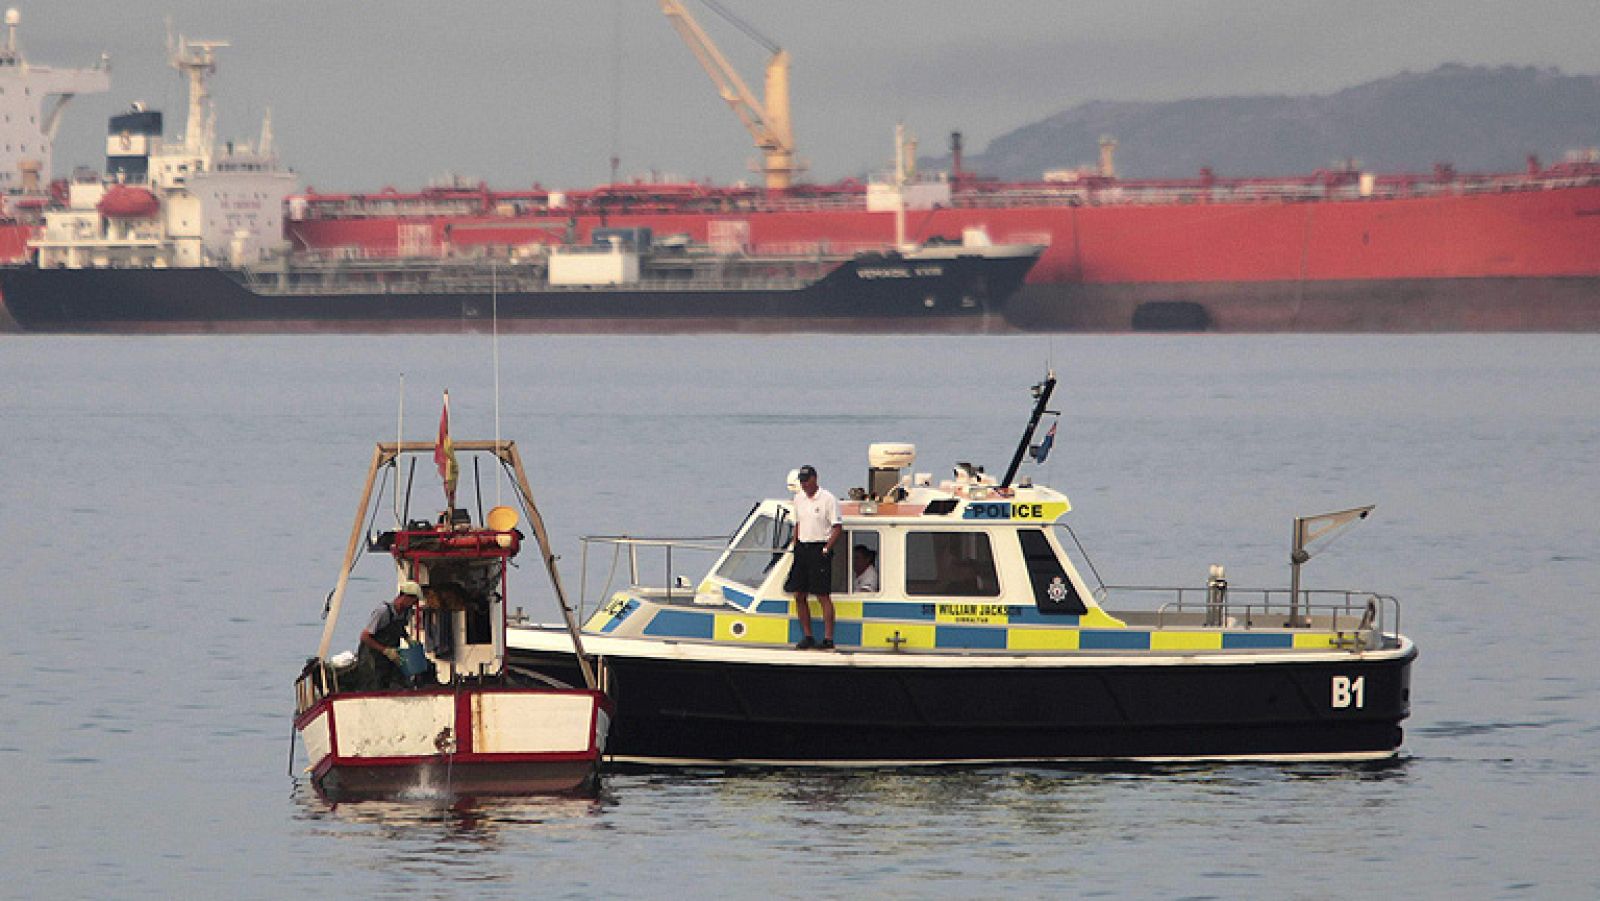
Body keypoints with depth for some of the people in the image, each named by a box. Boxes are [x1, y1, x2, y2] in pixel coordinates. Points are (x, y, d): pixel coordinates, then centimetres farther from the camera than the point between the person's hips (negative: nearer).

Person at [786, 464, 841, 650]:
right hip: (802, 549, 7)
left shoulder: (828, 499, -9)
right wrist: (794, 547, 12)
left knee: (823, 596, -7)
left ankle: (828, 639, -5)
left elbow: (838, 527, -9)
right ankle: (807, 636, 15)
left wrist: (826, 549, -16)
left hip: (819, 549, -7)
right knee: (799, 595, 6)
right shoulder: (799, 499, 11)